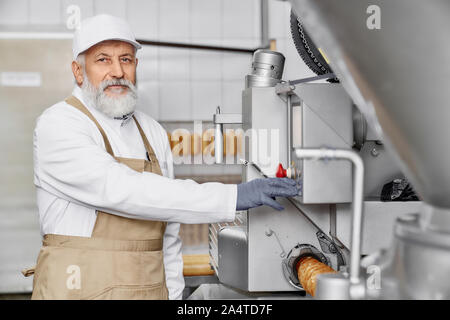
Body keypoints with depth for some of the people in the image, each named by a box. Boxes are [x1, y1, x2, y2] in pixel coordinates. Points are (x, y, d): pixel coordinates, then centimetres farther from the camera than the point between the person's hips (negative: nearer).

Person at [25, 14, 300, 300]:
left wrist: (173, 293, 6)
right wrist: (231, 197, -25)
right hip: (78, 289, -5)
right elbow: (122, 190, -24)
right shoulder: (57, 125, -10)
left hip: (149, 289, 5)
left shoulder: (153, 133, 9)